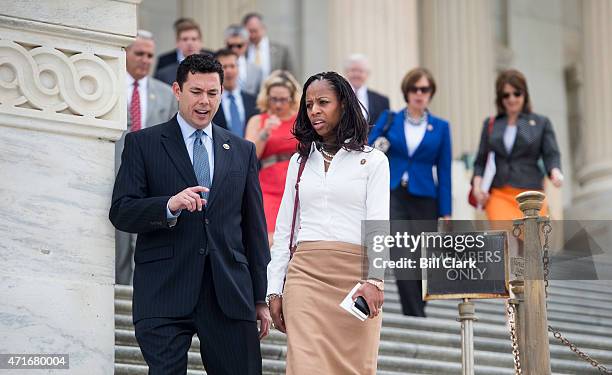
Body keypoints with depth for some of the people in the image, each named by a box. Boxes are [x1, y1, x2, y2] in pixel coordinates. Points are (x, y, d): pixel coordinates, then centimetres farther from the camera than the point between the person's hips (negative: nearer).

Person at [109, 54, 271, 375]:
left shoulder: (242, 151, 16)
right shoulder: (142, 143, 6)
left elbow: (254, 227, 17)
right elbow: (121, 213, -3)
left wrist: (261, 298, 13)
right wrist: (170, 206, -22)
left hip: (229, 294, 3)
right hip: (165, 293, -3)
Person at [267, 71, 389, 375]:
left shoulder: (372, 160, 7)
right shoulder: (300, 161, 17)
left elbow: (378, 224, -4)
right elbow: (284, 229, 17)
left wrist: (374, 278, -19)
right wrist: (274, 289, 9)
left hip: (355, 276, -2)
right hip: (306, 274, 2)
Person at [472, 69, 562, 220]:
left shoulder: (541, 123, 9)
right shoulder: (490, 124, 14)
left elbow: (551, 154, 0)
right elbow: (481, 160, 16)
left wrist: (555, 171, -23)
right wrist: (477, 183, -3)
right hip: (499, 196, 0)